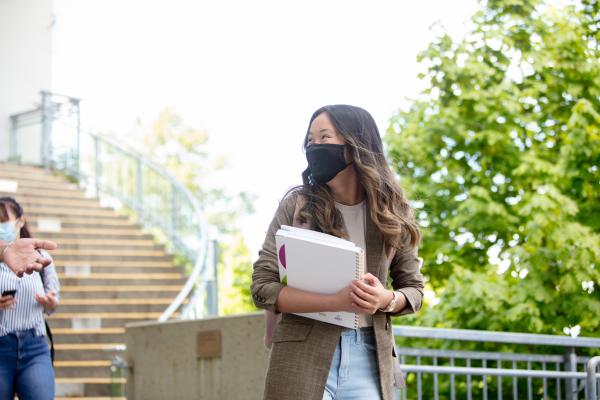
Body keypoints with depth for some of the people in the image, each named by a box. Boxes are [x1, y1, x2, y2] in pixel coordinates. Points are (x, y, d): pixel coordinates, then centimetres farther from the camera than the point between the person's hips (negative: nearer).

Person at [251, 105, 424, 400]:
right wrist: (337, 301, -19)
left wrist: (387, 300, -12)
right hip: (303, 357, -1)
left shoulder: (391, 213, 5)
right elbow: (262, 287, -6)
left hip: (368, 356, 2)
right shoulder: (296, 205, -1)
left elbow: (413, 289, 13)